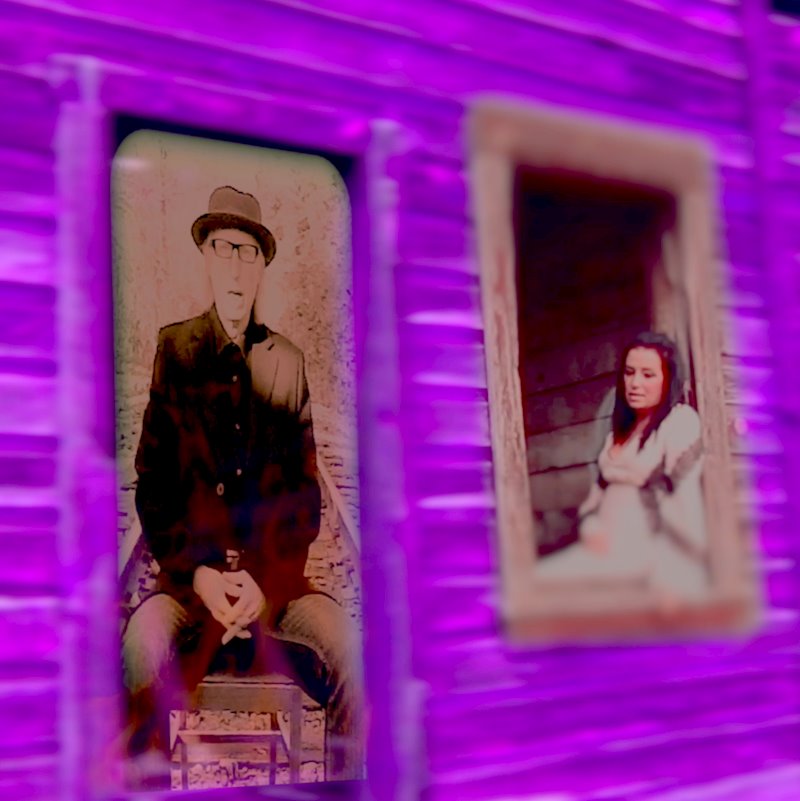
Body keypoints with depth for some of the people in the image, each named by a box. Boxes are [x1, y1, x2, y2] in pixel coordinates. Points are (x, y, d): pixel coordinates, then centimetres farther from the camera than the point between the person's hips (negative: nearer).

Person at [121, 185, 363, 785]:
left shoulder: (288, 363, 8)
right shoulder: (174, 351, 5)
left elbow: (306, 492, 5)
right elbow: (152, 482, 2)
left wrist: (264, 582, -10)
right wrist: (196, 574, -13)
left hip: (274, 577, 2)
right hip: (190, 575, -1)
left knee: (347, 644, -24)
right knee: (143, 643, -32)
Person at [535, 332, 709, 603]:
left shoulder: (681, 421, -4)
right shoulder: (621, 430, 21)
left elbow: (684, 499, -14)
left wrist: (673, 575, -23)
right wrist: (590, 527, -3)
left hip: (650, 550, -7)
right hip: (608, 548, 7)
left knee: (539, 581, -22)